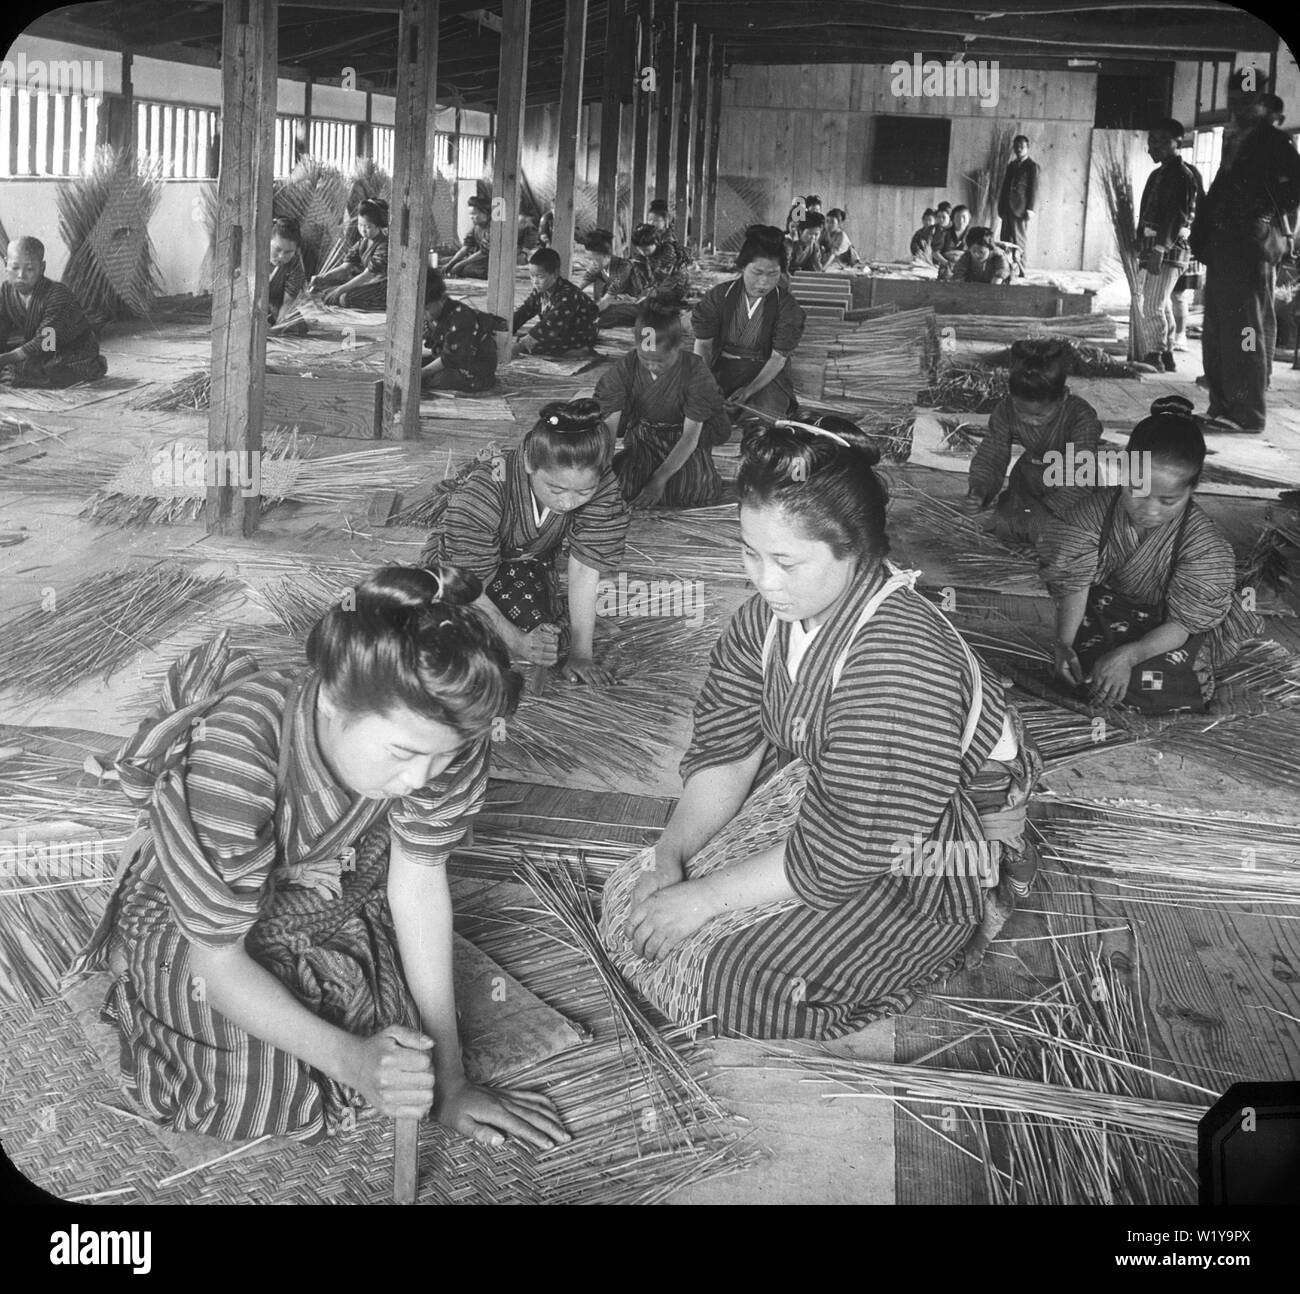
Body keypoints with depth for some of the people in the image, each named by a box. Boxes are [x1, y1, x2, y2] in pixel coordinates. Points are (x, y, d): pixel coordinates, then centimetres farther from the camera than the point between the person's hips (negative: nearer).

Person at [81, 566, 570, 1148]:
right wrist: (350, 1059, -41)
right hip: (195, 918, -3)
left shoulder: (438, 730, -29)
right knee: (262, 1094, -14)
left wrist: (449, 1078, -16)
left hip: (339, 892, 3)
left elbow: (420, 880, -18)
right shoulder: (227, 759, -41)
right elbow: (217, 960, -29)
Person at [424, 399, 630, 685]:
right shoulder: (482, 494, -39)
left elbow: (584, 570, -26)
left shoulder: (602, 490, -29)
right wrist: (516, 642, -43)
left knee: (551, 642, -21)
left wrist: (581, 654, -31)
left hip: (531, 566, 3)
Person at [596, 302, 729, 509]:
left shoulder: (696, 373, -24)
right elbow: (609, 425, -20)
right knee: (622, 486, -25)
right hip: (642, 435, 2)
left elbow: (691, 435, -21)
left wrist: (659, 479, -29)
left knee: (697, 492, -29)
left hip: (683, 441, -2)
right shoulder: (624, 369, -17)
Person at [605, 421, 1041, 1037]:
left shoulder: (897, 661, -36)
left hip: (928, 856, -8)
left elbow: (840, 853, -31)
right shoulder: (770, 612, -11)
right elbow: (726, 751, -4)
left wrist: (703, 898, -24)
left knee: (735, 982, -15)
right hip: (825, 795, 8)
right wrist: (670, 857, -18)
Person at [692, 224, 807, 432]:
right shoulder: (718, 296, -4)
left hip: (766, 376, -1)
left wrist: (750, 389, -23)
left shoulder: (787, 306, -8)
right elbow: (703, 345, -2)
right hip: (721, 372, 1)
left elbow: (778, 358, -9)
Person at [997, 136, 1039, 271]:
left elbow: (1034, 189, -6)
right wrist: (1001, 207, 11)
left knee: (1020, 239, -8)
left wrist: (1030, 209, -13)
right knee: (1005, 239, 2)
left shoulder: (1032, 166, -1)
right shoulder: (1011, 165, 19)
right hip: (1007, 208, 7)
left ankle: (1020, 269, -8)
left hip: (1020, 209, -6)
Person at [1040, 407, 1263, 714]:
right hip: (1109, 609, 2)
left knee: (1155, 688, -24)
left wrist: (1128, 656, -40)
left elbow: (1182, 623, -23)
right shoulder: (1099, 508, -23)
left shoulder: (1202, 543, -28)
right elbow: (1076, 582, -17)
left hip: (1164, 629, -2)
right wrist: (1063, 643, -34)